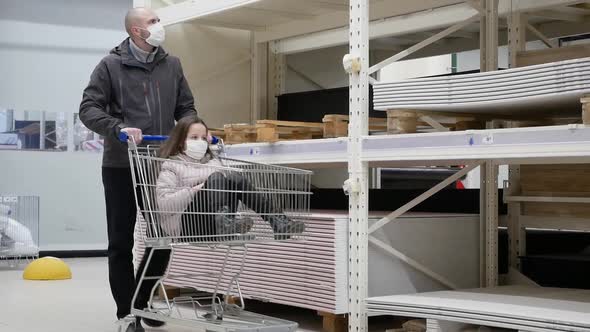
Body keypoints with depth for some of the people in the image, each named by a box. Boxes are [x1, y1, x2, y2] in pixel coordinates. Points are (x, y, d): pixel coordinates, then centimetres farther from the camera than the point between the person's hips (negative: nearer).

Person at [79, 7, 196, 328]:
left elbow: (186, 107, 15)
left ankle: (144, 303, 25)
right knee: (121, 242, 3)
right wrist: (118, 128, -24)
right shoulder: (111, 65, -3)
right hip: (121, 166, -4)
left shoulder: (172, 65, 10)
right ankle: (126, 313, 12)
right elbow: (88, 108, -7)